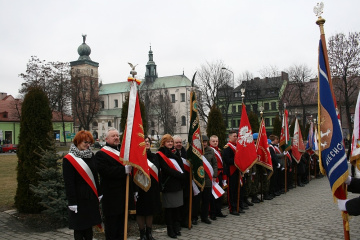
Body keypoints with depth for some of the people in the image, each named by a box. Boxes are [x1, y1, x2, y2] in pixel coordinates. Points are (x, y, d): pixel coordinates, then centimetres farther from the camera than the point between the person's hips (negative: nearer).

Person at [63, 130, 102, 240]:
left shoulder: (91, 155, 8)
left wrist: (98, 194, 12)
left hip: (91, 198, 6)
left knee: (89, 225, 14)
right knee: (79, 228, 5)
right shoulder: (68, 159, -10)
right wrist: (72, 202, -14)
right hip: (79, 199, -5)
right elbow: (69, 183, -12)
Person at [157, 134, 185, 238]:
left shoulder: (174, 153, 17)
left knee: (178, 207, 9)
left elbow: (181, 165, 11)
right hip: (168, 184, -6)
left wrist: (182, 176, -9)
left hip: (178, 184, 6)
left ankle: (176, 228, 22)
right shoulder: (160, 154, -4)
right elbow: (166, 169, -14)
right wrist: (180, 175, -15)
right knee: (169, 208, 1)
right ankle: (170, 230, 14)